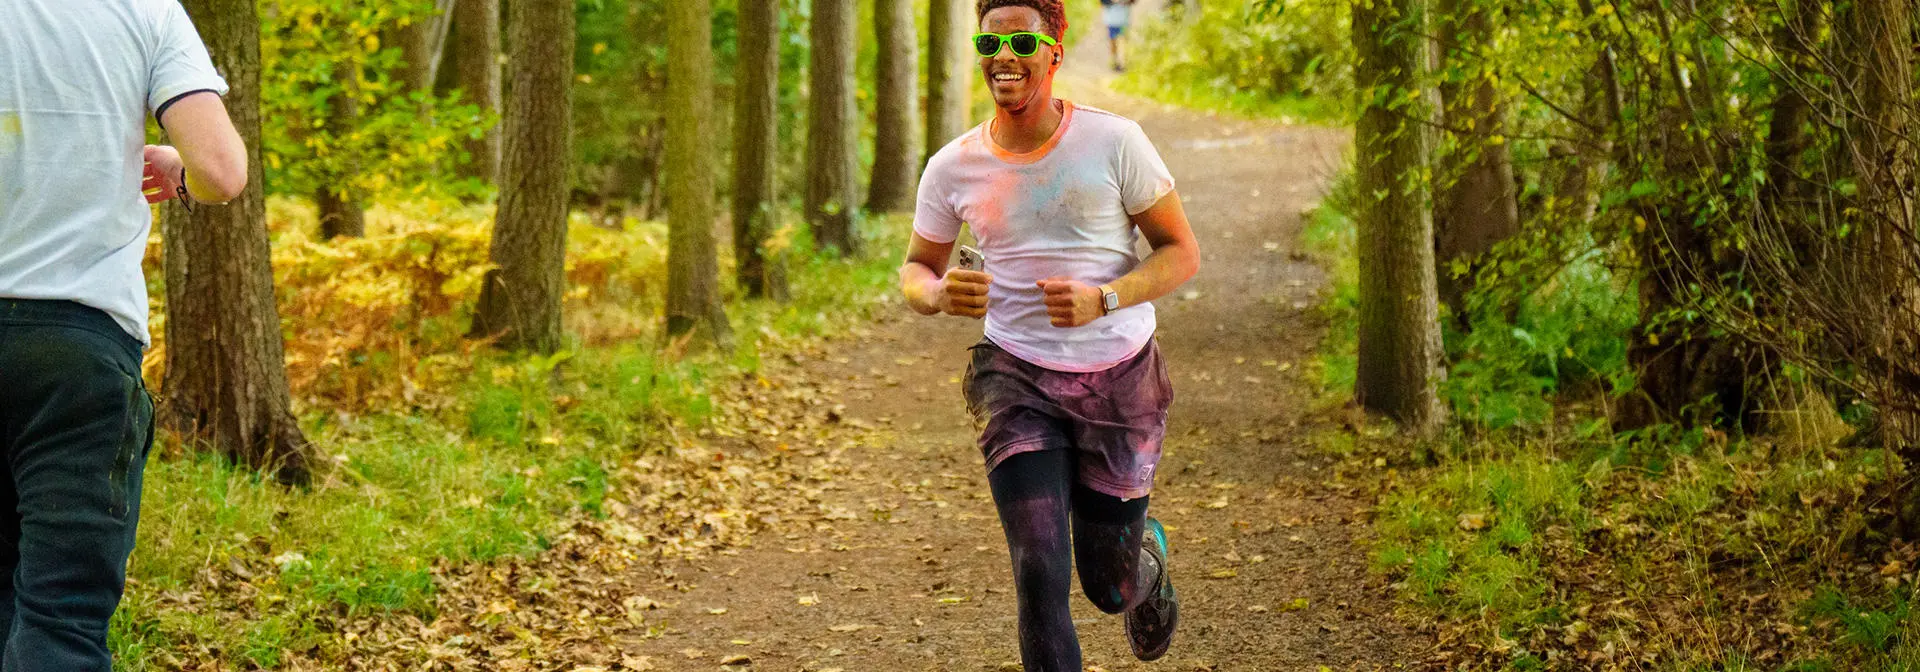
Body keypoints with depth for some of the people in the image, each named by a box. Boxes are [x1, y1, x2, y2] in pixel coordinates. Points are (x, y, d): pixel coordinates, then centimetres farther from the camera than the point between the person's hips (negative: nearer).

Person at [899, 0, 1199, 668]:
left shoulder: (1114, 141, -10)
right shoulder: (953, 167, -3)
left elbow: (1181, 253, -5)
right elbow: (915, 270, 10)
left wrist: (1102, 299, -23)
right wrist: (940, 294, -16)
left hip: (1120, 380, -1)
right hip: (1017, 380, 1)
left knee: (1110, 585, 11)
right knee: (1040, 574, -14)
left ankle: (1148, 557, 49)